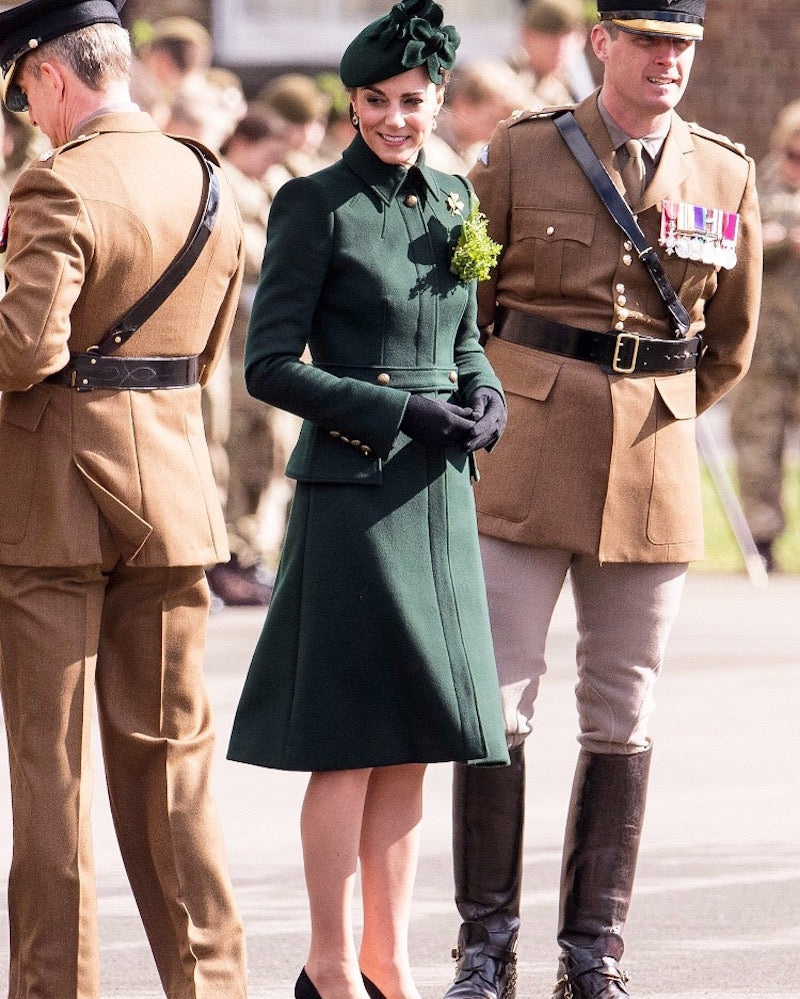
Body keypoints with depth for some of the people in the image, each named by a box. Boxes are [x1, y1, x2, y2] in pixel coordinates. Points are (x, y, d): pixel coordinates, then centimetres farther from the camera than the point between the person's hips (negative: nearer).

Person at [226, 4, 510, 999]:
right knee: (348, 737, -5)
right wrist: (399, 412, -15)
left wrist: (484, 395, 0)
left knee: (412, 737, 9)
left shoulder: (451, 197, 12)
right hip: (351, 488, -6)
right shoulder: (316, 205, -7)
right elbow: (269, 365, -9)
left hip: (438, 491, 6)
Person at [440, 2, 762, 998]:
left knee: (622, 717, 5)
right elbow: (459, 306, 9)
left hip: (653, 471, 2)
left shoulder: (725, 175, 5)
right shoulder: (521, 152, -1)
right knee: (494, 701, -5)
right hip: (525, 470, -2)